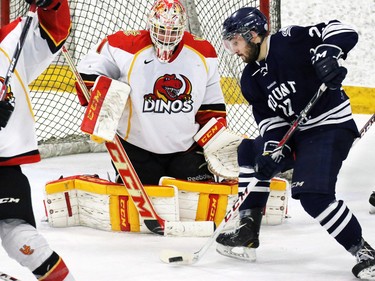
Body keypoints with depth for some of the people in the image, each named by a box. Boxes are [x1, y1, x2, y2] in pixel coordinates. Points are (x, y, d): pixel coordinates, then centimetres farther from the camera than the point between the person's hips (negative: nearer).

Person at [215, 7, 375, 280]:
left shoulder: (290, 41, -15)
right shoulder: (251, 78, 9)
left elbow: (344, 31, -19)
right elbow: (268, 117, 8)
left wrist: (327, 53, -37)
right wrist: (272, 146, -10)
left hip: (332, 126, -10)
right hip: (294, 133, 10)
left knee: (313, 194, -24)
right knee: (252, 152, 15)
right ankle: (247, 233, 17)